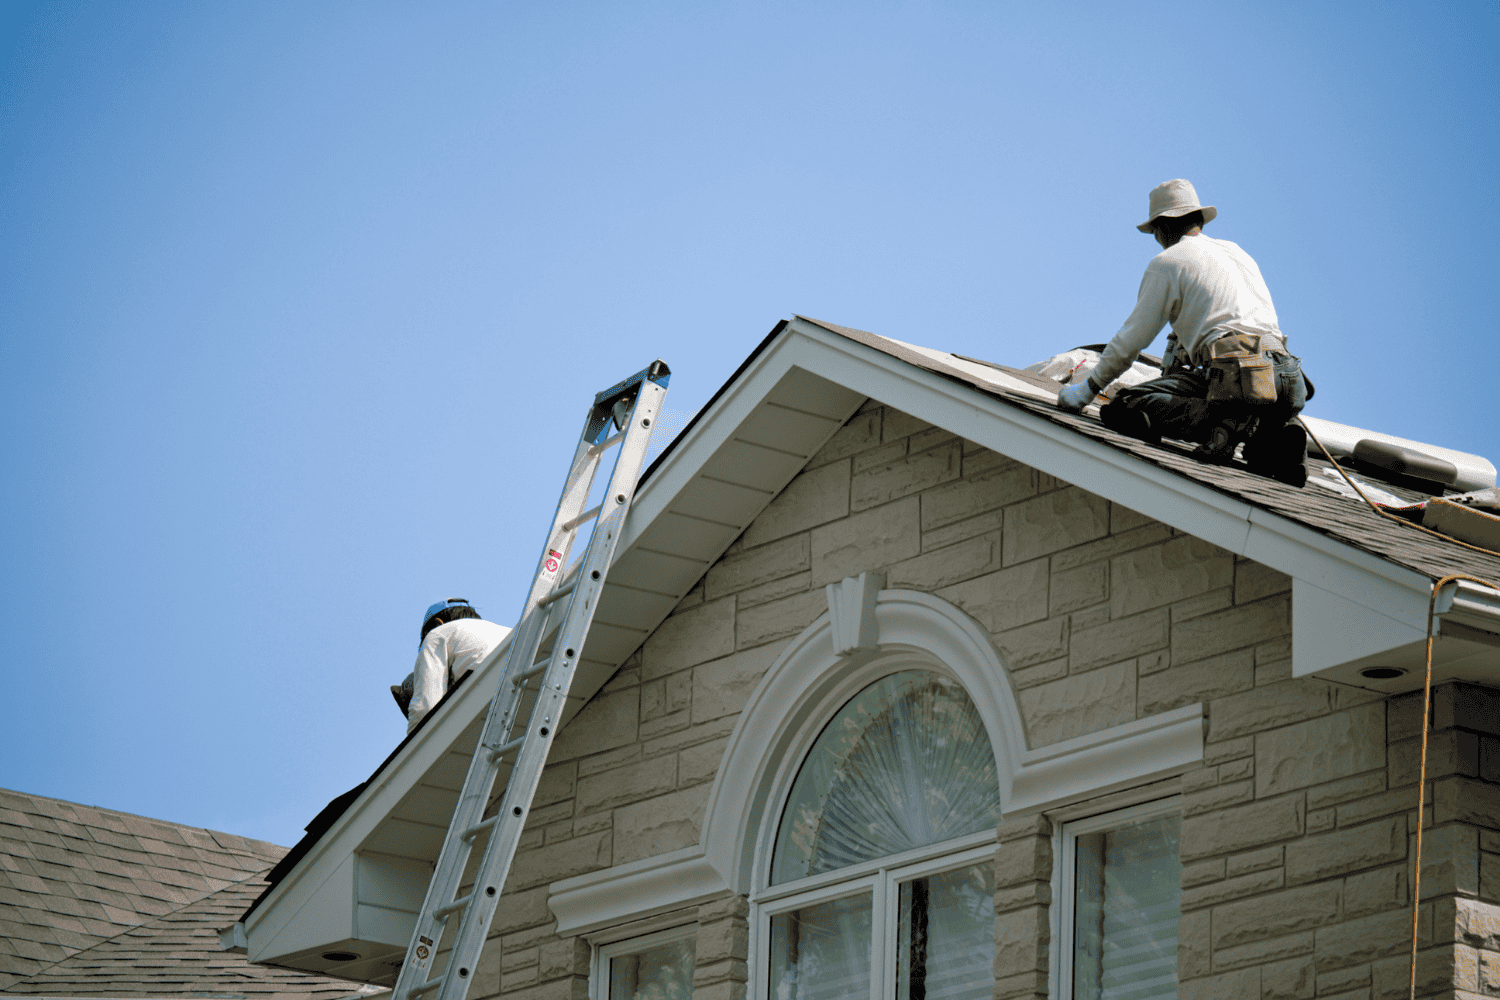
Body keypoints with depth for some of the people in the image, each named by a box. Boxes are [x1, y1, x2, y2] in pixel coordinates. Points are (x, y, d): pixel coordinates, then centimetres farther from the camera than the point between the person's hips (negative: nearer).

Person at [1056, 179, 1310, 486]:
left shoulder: (1166, 262, 9)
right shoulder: (1236, 252, 31)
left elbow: (1131, 340, 9)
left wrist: (1087, 390, 21)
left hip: (1234, 374, -7)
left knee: (1126, 407, -4)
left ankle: (1226, 423, -23)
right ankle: (1272, 438, -1)